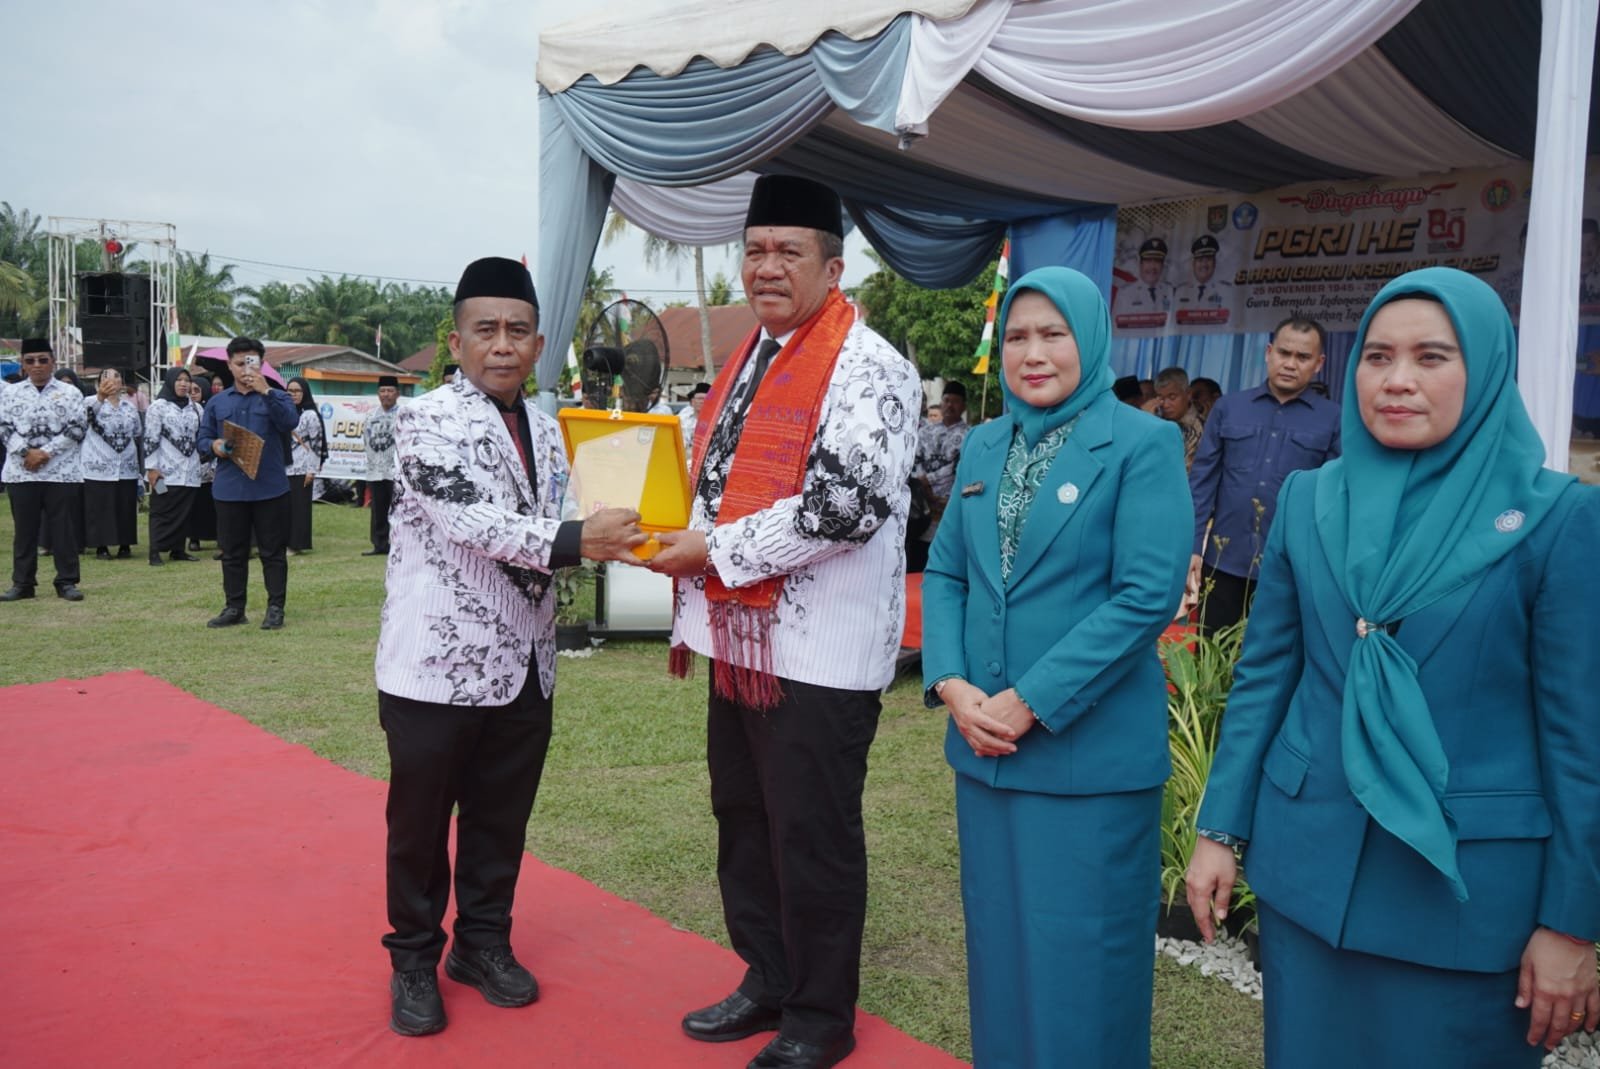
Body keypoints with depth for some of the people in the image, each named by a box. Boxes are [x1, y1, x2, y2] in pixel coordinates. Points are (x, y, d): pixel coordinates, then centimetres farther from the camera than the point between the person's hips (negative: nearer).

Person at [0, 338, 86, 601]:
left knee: (63, 528, 1)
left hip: (61, 472, -2)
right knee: (25, 529, 7)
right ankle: (22, 583, 14)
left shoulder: (70, 393, 3)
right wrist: (26, 453, -12)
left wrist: (45, 452, -12)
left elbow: (76, 429, -5)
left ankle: (66, 582, 8)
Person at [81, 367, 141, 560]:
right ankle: (101, 546, 7)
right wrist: (101, 396, -48)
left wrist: (141, 464, 18)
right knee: (99, 509, -1)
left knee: (126, 508, 6)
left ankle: (125, 545, 15)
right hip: (99, 467, -4)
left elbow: (137, 436, 21)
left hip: (127, 468, 4)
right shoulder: (91, 402, -1)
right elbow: (87, 412, -27)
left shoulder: (130, 405, 14)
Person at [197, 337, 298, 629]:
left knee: (272, 551, 2)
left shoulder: (276, 397, 5)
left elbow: (291, 422, -15)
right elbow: (203, 439, 13)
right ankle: (234, 608, 18)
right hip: (229, 489, 3)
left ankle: (276, 608, 9)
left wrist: (266, 392, -22)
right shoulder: (217, 402, 13)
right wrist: (214, 446, -9)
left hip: (269, 488, -3)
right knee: (232, 553, 9)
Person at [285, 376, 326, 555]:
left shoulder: (310, 415, -5)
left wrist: (312, 470, -14)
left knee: (299, 506, -2)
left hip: (301, 469, -6)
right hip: (284, 468, 6)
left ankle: (299, 543, 3)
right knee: (286, 506, 6)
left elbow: (316, 444, -9)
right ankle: (287, 542, 12)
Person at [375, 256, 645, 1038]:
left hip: (525, 666, 6)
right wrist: (575, 540, -34)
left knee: (501, 819, 16)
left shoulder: (546, 430, 9)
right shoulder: (424, 421, -11)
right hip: (437, 665, -5)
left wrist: (614, 535, -6)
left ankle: (484, 943, 35)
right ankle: (414, 960, 28)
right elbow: (472, 521, -24)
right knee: (420, 823, 9)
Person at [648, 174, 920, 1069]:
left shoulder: (868, 368, -12)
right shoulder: (748, 362, 15)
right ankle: (768, 982, 37)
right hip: (739, 639, 8)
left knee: (813, 839, 5)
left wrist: (718, 551, -17)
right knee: (744, 822, 18)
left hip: (818, 650, -8)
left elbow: (845, 507, -23)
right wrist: (690, 612, 21)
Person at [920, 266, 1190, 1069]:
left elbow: (1148, 596, -16)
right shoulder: (983, 446, 9)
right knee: (997, 945, 18)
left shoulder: (1143, 444, -8)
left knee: (1079, 964, 7)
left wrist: (1029, 702, -18)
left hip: (1089, 752, -5)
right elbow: (944, 573, 10)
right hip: (984, 745, 6)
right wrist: (951, 686, -7)